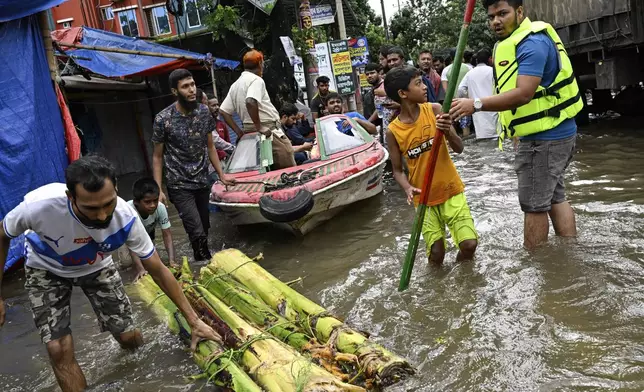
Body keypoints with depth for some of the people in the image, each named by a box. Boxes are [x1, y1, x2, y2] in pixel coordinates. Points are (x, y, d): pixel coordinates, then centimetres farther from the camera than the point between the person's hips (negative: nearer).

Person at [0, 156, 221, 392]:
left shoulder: (126, 218, -33)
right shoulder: (39, 206, -39)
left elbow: (158, 270, -19)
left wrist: (193, 320, -17)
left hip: (96, 267, 1)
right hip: (46, 271, -1)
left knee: (129, 338, -1)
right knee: (60, 351, -13)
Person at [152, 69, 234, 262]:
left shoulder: (204, 111, -1)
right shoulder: (163, 119, -13)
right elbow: (157, 156, -5)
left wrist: (221, 175, 8)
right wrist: (158, 190, -10)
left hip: (203, 181, 4)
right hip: (180, 185, -4)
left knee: (204, 229, 11)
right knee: (197, 232, -11)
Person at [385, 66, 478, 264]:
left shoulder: (434, 110, -9)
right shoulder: (393, 131, -10)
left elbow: (459, 149, -10)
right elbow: (397, 170, -1)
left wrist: (447, 131, -30)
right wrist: (408, 188, -21)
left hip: (451, 190, 1)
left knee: (470, 243, -8)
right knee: (436, 254, -1)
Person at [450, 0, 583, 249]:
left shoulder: (531, 43, -18)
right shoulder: (519, 42, 17)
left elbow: (523, 94, -29)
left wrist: (476, 105, -33)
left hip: (543, 138, -11)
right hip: (554, 133, 11)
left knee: (534, 204, -2)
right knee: (555, 198, 16)